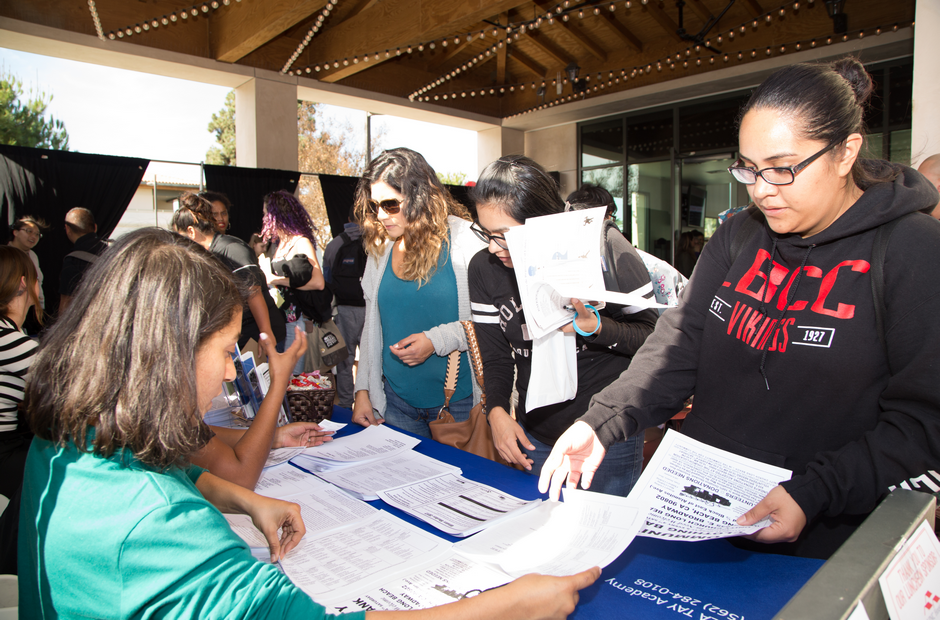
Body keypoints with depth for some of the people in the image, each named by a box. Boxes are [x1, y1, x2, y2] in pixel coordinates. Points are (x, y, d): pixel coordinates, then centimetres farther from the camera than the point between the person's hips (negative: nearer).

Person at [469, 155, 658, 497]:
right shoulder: (484, 268, -4)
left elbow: (653, 337, -11)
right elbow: (495, 357, 3)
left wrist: (594, 327, -28)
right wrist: (496, 410, -13)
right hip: (535, 438, 4)